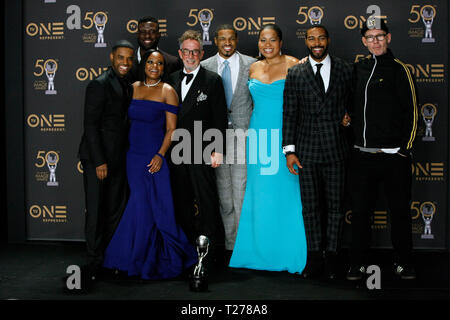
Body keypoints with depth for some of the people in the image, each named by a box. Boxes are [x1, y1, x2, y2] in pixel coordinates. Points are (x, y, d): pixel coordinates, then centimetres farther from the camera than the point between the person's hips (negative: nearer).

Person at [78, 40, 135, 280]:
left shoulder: (128, 87, 14)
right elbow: (90, 125, -15)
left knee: (116, 211, 12)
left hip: (118, 159, 8)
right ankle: (95, 262, 11)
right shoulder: (99, 84, -11)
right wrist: (99, 161, -18)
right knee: (96, 212, 1)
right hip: (97, 158, -8)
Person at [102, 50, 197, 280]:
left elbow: (171, 128, -6)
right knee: (139, 203, 6)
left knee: (154, 204, -2)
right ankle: (139, 257, 18)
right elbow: (130, 120, 14)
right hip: (133, 155, 4)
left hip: (154, 156, -4)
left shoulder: (167, 92, -3)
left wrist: (160, 155, -16)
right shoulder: (134, 88, 10)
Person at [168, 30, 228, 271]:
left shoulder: (212, 81, 0)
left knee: (206, 204, -3)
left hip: (202, 153, -5)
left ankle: (208, 256, 5)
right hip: (177, 153, 5)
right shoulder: (172, 80, 13)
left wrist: (218, 151, -10)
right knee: (182, 204, 10)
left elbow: (220, 119, -3)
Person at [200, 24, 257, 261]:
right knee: (224, 196, 7)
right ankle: (229, 245, 16)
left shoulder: (251, 65, 4)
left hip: (244, 135, -2)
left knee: (242, 193, -6)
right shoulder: (205, 67, 7)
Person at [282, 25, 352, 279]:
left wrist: (347, 116, -6)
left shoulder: (345, 70, 5)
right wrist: (289, 150, -2)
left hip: (336, 148, 0)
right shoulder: (296, 74, 5)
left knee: (335, 205, 5)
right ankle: (315, 258, 15)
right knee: (311, 206, 5)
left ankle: (331, 256, 15)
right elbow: (289, 114, 3)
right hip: (307, 150, 0)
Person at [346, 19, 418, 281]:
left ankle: (404, 261, 20)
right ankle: (358, 262, 18)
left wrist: (406, 149, -7)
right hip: (362, 155, 4)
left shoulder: (400, 70, -2)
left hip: (394, 156, -4)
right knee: (360, 210, 7)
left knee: (400, 210, 5)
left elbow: (412, 111, -4)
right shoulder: (359, 69, 11)